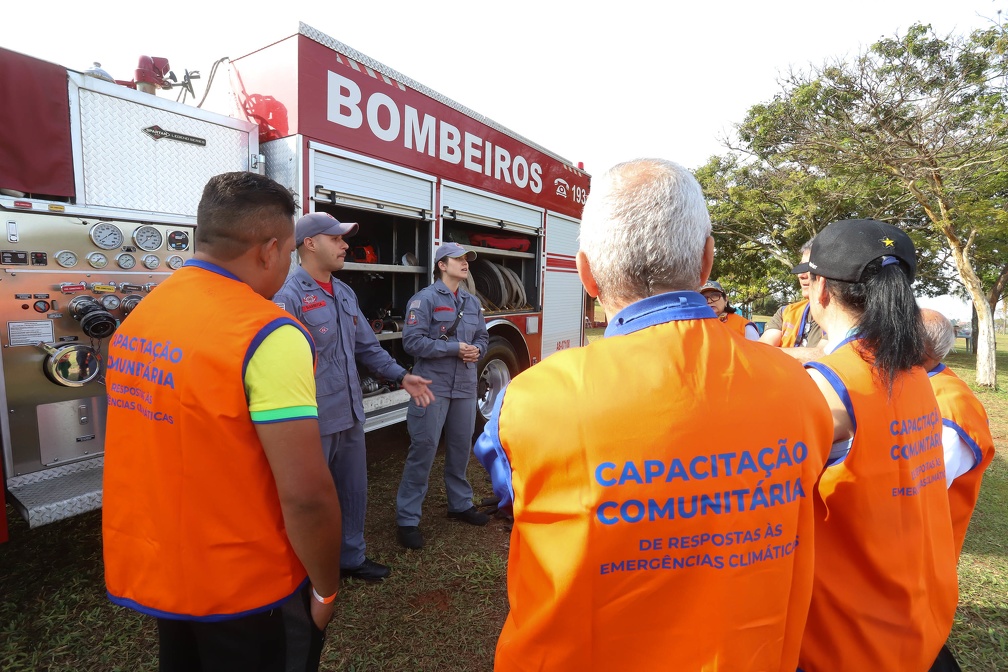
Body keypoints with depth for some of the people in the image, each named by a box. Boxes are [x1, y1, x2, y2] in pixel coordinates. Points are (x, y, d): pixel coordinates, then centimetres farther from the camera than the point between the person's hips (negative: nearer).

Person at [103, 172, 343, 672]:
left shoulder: (137, 320, -1)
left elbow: (157, 457, 9)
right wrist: (326, 589, -11)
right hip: (243, 589, -7)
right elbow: (306, 495, -27)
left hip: (149, 574, 7)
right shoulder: (268, 335, -25)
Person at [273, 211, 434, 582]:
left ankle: (352, 556, 41)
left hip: (350, 415, 8)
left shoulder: (345, 293, 11)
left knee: (355, 491, 20)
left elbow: (367, 346, 17)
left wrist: (401, 376, 11)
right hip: (314, 421, -8)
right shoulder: (290, 296, -15)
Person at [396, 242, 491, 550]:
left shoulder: (473, 302, 13)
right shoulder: (425, 298, -9)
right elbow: (412, 341, -17)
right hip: (433, 385, -6)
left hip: (465, 386, 7)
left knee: (461, 447, 16)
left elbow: (483, 337, 18)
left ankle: (460, 504, 35)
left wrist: (476, 350, -5)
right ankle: (407, 519, 8)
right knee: (423, 449, -3)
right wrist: (454, 348, -19)